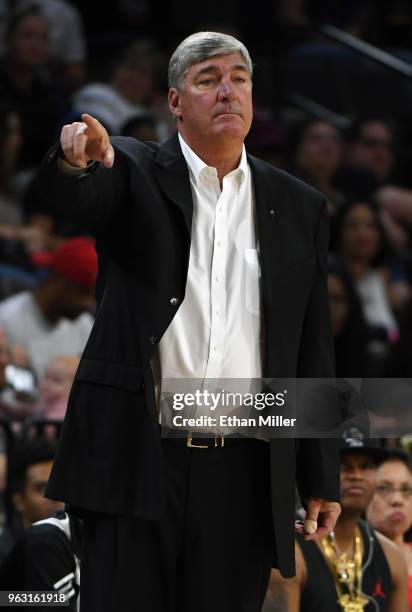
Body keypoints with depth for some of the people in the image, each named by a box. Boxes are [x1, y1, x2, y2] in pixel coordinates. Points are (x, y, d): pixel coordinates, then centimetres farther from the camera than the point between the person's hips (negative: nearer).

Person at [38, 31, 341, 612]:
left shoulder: (299, 208, 12)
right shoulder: (134, 173, 5)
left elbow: (314, 352, 12)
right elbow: (71, 191, -18)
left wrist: (322, 479, 9)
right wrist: (79, 158, -44)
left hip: (242, 476, 2)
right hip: (136, 461, -2)